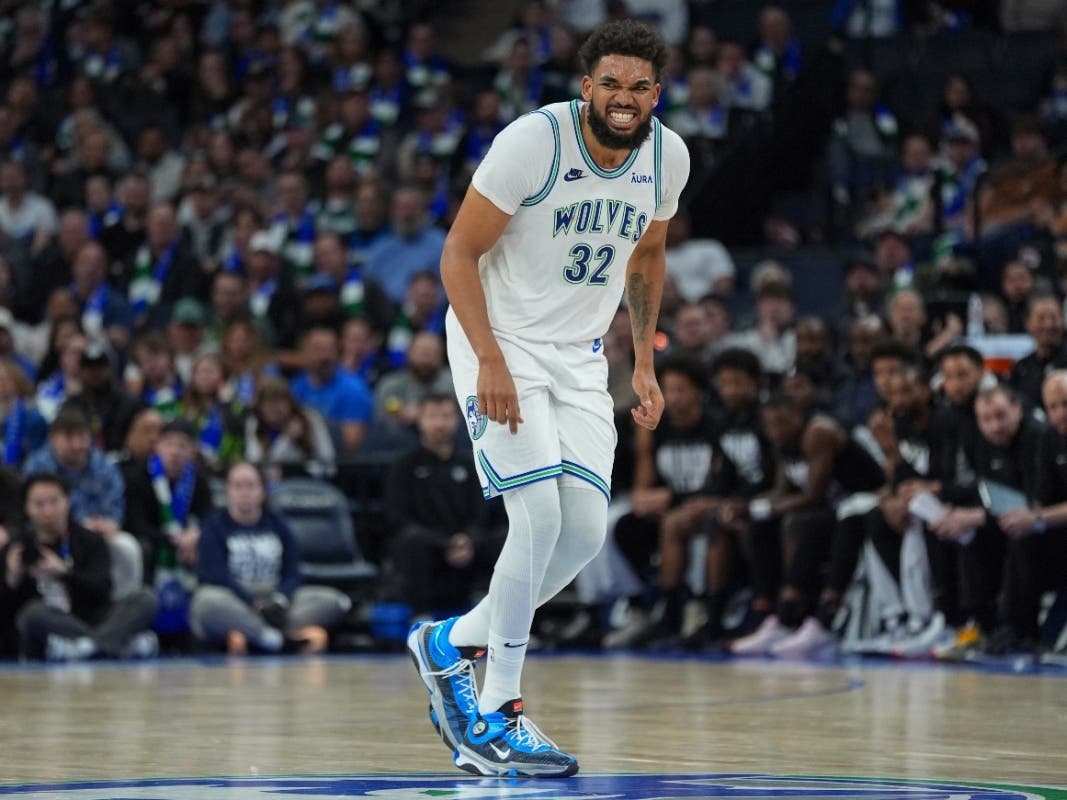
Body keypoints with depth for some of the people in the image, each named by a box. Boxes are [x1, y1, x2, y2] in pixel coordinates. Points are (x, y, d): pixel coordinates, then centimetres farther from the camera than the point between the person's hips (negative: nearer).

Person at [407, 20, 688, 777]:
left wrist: (645, 362, 10)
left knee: (587, 530, -4)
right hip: (500, 342, -6)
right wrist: (491, 361, -23)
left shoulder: (668, 156, -3)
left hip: (579, 358, 6)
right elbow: (460, 251, -15)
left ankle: (453, 642, 18)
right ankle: (498, 717, -7)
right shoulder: (533, 141, -20)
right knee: (540, 515, -18)